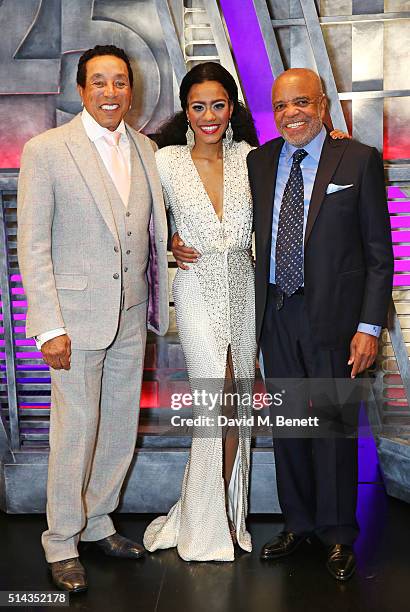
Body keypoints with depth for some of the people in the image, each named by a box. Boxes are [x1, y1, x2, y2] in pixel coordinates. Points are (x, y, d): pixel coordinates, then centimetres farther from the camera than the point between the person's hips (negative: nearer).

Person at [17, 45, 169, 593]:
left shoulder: (145, 150, 9)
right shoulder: (46, 150, -7)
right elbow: (33, 246, -10)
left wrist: (171, 257, 3)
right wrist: (49, 327, -15)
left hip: (131, 316, 6)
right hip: (77, 316, -5)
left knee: (120, 429, 14)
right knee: (75, 433, 2)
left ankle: (97, 523, 34)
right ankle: (62, 544, 21)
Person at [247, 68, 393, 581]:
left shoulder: (359, 160, -4)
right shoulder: (259, 162, 8)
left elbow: (378, 251, -5)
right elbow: (250, 233, 12)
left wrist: (369, 326, -10)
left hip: (332, 314, -4)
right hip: (276, 313, 4)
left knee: (333, 426, 5)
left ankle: (337, 535, 25)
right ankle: (297, 523, 32)